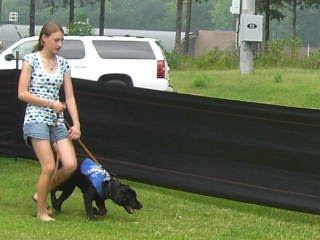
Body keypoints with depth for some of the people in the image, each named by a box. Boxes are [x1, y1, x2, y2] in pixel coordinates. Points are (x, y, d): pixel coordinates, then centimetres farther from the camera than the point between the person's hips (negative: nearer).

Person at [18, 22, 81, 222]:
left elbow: (70, 97, 10)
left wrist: (76, 124, 0)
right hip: (36, 118, -5)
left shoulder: (63, 64, 11)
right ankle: (41, 211, 5)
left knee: (71, 165, -8)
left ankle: (42, 194, 16)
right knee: (49, 167, -13)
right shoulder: (31, 60, -4)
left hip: (57, 121, 5)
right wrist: (51, 104, -10)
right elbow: (22, 94, -7)